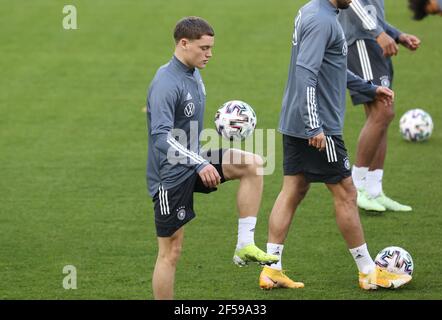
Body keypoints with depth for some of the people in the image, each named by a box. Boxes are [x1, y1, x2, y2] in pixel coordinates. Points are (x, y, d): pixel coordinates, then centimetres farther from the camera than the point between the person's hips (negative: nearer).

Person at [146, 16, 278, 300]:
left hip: (195, 163, 8)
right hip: (171, 175, -8)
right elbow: (161, 135, -32)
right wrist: (199, 164, -38)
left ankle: (245, 245, -9)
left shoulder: (194, 75, 8)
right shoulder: (166, 84, -22)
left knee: (254, 164, -9)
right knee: (171, 251, -2)